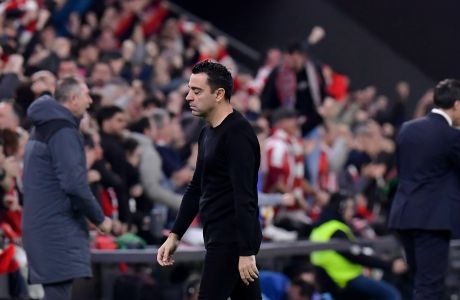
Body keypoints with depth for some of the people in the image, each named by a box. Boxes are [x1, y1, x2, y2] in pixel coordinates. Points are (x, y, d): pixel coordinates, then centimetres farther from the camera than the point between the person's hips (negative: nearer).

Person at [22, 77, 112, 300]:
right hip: (58, 229, -10)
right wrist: (99, 218, -10)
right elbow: (73, 183, -21)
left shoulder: (42, 130, 19)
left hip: (40, 225, 10)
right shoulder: (64, 131, -12)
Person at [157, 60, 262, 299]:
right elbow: (196, 189, 21)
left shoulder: (237, 134, -17)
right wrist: (175, 235, 16)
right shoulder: (208, 134, 15)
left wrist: (246, 251, -26)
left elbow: (245, 198, -22)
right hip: (219, 238, 10)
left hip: (232, 240, -10)